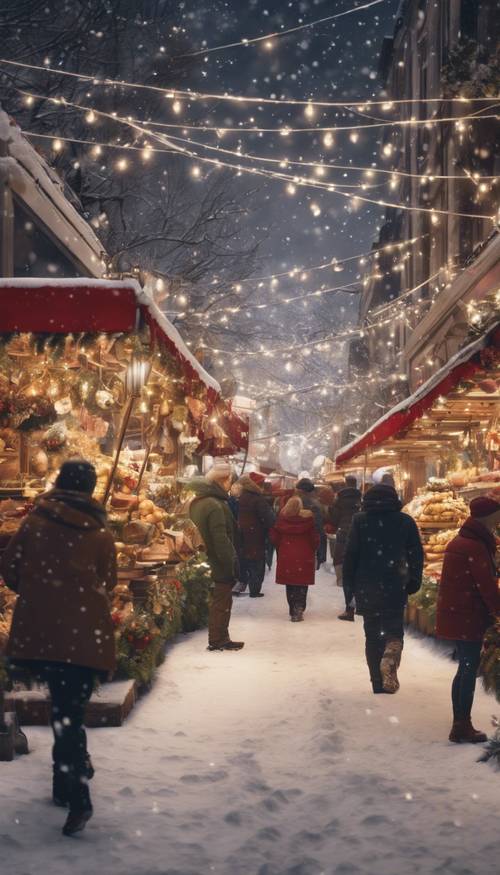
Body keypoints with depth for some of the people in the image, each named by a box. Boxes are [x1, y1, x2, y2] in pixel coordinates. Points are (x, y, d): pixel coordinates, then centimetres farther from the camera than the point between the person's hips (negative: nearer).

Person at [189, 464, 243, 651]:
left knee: (219, 601, 16)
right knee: (222, 602, 1)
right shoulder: (215, 505, -21)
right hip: (219, 564, -9)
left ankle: (220, 639, 23)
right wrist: (231, 564, -19)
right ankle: (218, 640, 7)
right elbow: (221, 539, -23)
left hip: (204, 563, 9)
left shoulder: (196, 502, 10)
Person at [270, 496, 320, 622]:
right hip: (304, 556, -1)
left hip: (286, 556, 2)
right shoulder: (308, 519, -10)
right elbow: (315, 537, -6)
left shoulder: (282, 519, -5)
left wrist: (280, 548, 15)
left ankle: (293, 611, 12)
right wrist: (313, 550, 10)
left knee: (290, 585, 11)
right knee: (302, 585, 4)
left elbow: (274, 536, 0)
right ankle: (299, 609, -10)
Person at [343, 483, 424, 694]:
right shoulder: (405, 522, 1)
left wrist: (349, 586, 4)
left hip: (366, 588, 0)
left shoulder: (360, 521, -1)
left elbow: (350, 555, -2)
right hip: (395, 588, 0)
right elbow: (416, 555, 2)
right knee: (394, 629, 11)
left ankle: (379, 684, 11)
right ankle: (390, 656, -22)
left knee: (372, 633, 11)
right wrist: (414, 582, 12)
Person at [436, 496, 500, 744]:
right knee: (469, 671, -2)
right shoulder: (476, 547, -18)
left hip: (454, 616, 10)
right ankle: (462, 726, 2)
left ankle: (460, 726, 20)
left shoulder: (458, 542, 12)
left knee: (465, 669, 15)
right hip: (468, 619, -10)